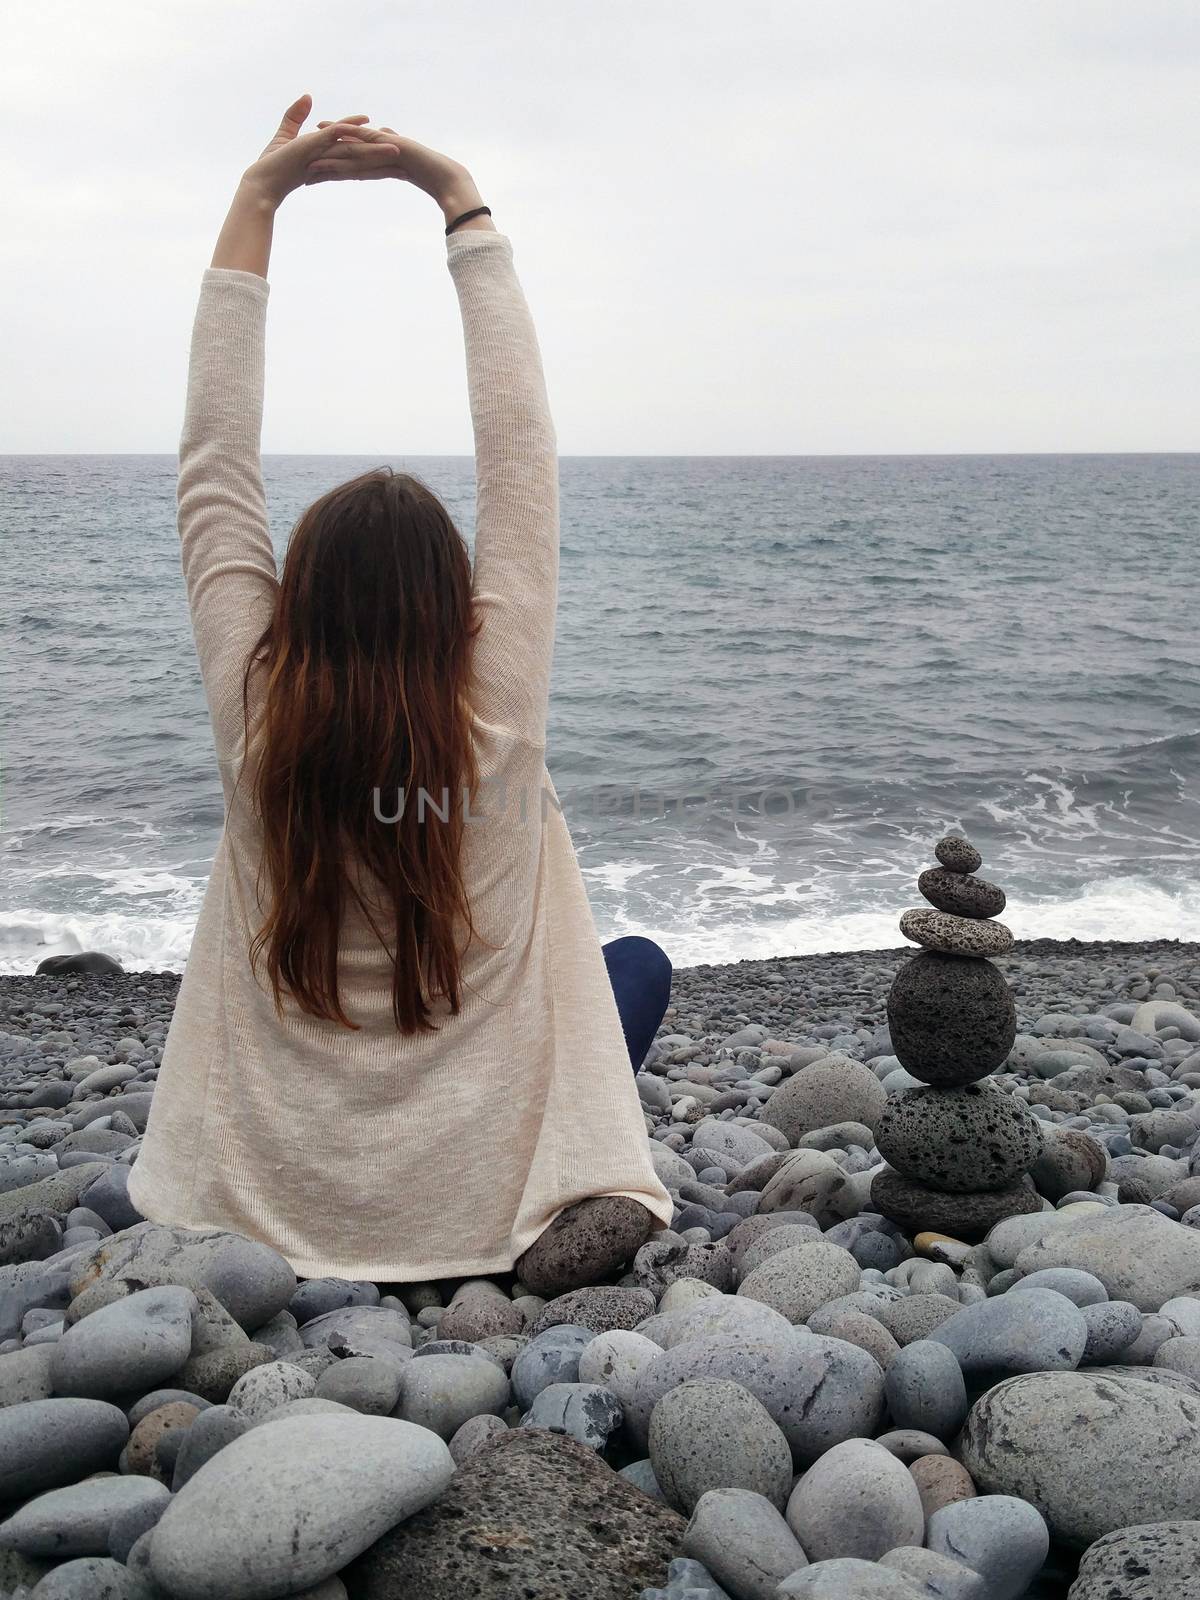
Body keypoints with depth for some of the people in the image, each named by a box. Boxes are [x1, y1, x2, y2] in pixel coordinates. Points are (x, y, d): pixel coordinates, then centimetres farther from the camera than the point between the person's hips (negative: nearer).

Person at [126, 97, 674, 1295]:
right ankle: (581, 1203, 9)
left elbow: (213, 462, -8)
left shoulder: (254, 717, -15)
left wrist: (256, 199, -4)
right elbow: (520, 449, -11)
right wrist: (463, 204, -4)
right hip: (481, 1191, -2)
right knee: (640, 963, 24)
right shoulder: (499, 715, -18)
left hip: (268, 1204, 2)